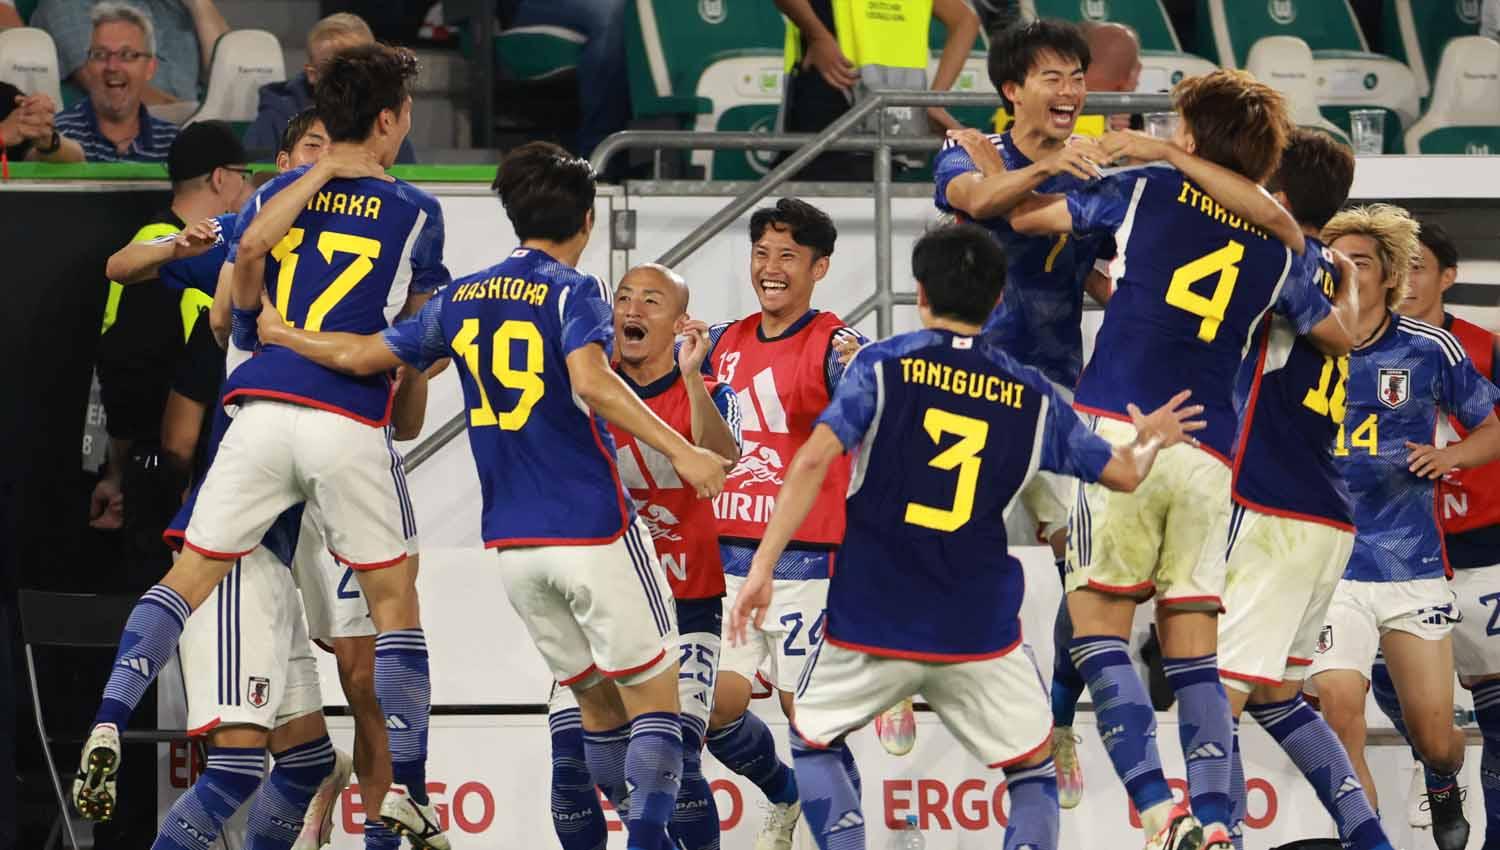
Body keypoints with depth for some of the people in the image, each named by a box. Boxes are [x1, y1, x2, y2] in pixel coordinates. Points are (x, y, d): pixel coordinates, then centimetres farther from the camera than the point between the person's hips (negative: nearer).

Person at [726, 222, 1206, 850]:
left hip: (872, 617, -1)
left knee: (813, 741, 23)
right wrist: (1150, 440, 37)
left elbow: (813, 461, -14)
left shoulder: (882, 364, -2)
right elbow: (1123, 474, 13)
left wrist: (763, 566, -12)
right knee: (1034, 772, 17)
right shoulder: (1031, 396, 4)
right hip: (978, 629, 1)